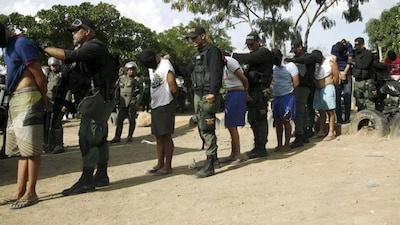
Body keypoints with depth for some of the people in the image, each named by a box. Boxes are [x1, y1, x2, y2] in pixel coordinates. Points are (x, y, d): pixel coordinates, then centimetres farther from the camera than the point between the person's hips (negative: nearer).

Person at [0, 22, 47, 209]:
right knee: (20, 148, 10)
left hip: (28, 98, -10)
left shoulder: (22, 44, -11)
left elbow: (39, 76, -12)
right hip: (15, 100, 10)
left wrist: (43, 99, 0)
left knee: (30, 148, -7)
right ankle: (20, 191, 16)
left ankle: (31, 193, -2)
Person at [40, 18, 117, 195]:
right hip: (99, 101, 10)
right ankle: (101, 176, 19)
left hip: (96, 99, -10)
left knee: (87, 138, -10)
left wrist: (43, 48, -17)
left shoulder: (93, 47, -12)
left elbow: (67, 55, -26)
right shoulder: (87, 49, 21)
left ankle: (86, 181, -7)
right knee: (99, 138, 12)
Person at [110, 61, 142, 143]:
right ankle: (117, 137, 6)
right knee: (119, 120, 1)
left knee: (132, 120, 2)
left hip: (132, 103, -3)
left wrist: (138, 103, -9)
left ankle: (130, 136, 13)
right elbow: (117, 91, 16)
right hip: (122, 103, 3)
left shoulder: (137, 80, 2)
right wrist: (117, 101, 10)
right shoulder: (121, 79, 12)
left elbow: (140, 93, -2)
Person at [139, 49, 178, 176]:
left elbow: (172, 84, -23)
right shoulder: (151, 67, 16)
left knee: (166, 136, -4)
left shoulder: (165, 65, -13)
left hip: (165, 105, -9)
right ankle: (160, 164, 18)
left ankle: (167, 166, 1)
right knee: (159, 137, 11)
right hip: (155, 105, 9)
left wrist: (173, 97, -6)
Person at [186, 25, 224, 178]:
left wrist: (212, 92, -24)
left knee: (207, 129, -11)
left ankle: (209, 166, -9)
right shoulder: (197, 54, 22)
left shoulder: (212, 51, -6)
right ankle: (213, 158, 25)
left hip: (208, 96, -10)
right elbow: (192, 72, 26)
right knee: (202, 129, 13)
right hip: (198, 95, 10)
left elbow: (215, 72, -16)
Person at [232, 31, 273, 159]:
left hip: (260, 92, -9)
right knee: (252, 119, 12)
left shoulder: (264, 52, -5)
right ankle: (258, 147, 20)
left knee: (260, 119, -8)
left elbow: (249, 58, -23)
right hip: (252, 92, 9)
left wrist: (233, 55, -21)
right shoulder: (253, 54, 23)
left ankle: (261, 148, -4)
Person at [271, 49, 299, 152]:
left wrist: (289, 91, -2)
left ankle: (287, 145, 5)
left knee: (286, 121, -4)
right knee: (277, 122, 8)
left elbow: (296, 83, -10)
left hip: (287, 97, -7)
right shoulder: (274, 67, 10)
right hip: (276, 97, 7)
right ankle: (279, 144, 16)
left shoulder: (290, 66, -9)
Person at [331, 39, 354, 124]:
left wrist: (344, 73, -9)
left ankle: (347, 118, -2)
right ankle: (339, 118, -1)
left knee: (347, 96, -5)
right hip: (337, 73, 1)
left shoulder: (349, 47, -3)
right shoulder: (334, 48, -1)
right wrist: (338, 74, -13)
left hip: (347, 74, -1)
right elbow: (334, 61, -5)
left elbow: (350, 61, -4)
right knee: (337, 96, -4)